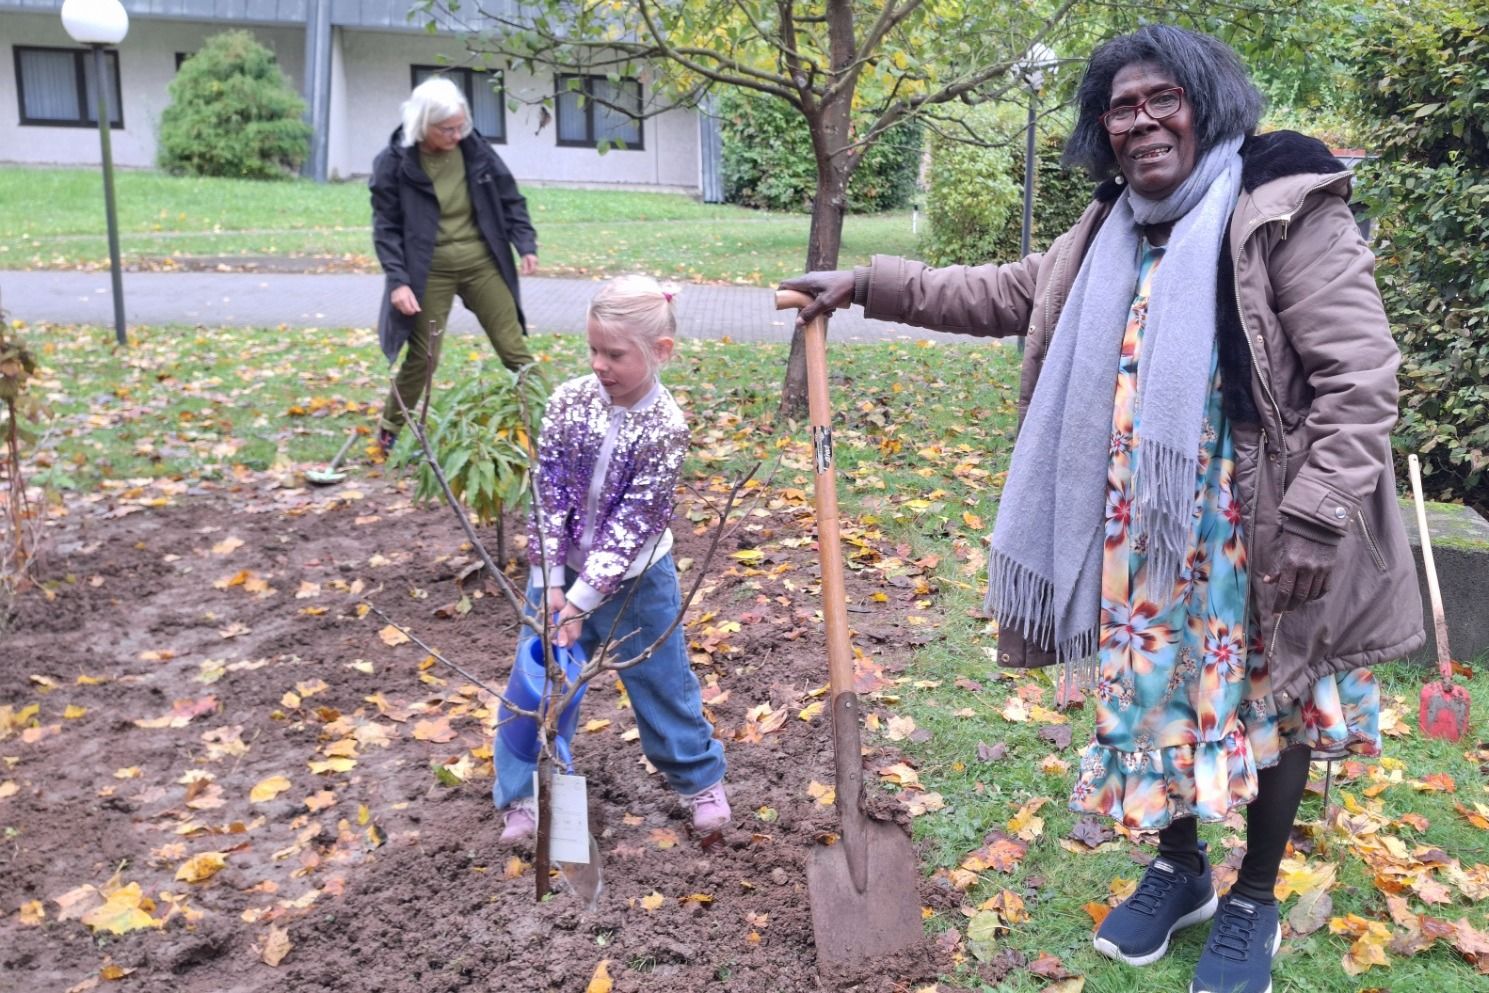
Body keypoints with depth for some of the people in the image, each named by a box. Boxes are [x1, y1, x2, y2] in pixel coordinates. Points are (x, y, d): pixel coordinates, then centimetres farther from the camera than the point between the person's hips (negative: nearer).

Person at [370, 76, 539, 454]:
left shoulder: (475, 148, -2)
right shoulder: (394, 162, -10)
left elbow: (509, 199, 8)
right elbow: (386, 228, -7)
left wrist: (526, 245, -2)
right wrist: (398, 280, -16)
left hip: (482, 261, 3)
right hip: (429, 270, -2)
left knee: (513, 346, 3)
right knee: (422, 356, 2)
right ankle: (389, 431, 21)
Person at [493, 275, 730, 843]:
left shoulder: (665, 428, -21)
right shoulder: (569, 402, -12)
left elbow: (632, 524, -22)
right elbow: (548, 494, -11)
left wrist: (580, 601, -23)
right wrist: (551, 586, -16)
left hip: (634, 581, -2)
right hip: (562, 574, 3)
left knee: (662, 682, 12)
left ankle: (700, 777, 34)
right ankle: (523, 796, 23)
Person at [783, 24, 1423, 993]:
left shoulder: (1286, 211, -14)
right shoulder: (1108, 235, 7)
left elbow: (1360, 379, -17)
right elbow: (1001, 294, 15)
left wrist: (1315, 521, -22)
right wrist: (867, 284, 11)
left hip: (1259, 533, -6)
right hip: (1144, 532, 6)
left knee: (1268, 702, 11)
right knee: (1155, 693, 16)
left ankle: (1254, 903, 33)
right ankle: (1179, 868, 40)